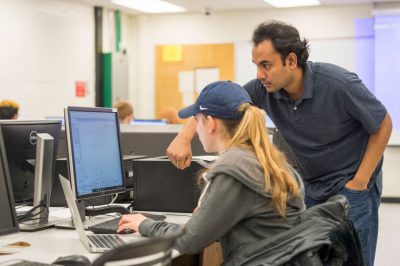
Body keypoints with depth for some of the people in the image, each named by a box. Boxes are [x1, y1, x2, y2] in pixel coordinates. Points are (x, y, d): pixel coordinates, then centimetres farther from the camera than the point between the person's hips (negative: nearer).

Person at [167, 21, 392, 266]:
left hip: (351, 185, -5)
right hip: (312, 188, 5)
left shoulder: (340, 84, -25)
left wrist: (359, 183, -14)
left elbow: (383, 125, -13)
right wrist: (184, 138, -21)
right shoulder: (264, 88, -13)